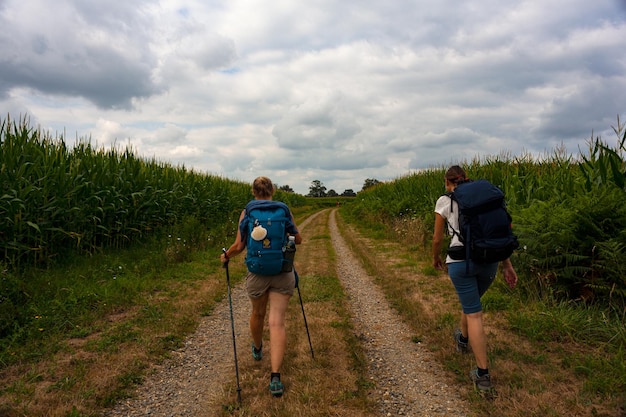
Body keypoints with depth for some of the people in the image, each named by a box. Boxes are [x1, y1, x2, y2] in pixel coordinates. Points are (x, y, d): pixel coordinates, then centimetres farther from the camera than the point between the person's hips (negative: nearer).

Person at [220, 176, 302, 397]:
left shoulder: (247, 213, -4)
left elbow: (239, 246, -7)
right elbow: (298, 239, 8)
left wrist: (226, 256, 13)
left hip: (257, 272, 1)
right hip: (283, 272, 0)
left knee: (258, 313, 25)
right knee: (277, 322, -1)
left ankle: (257, 349, 52)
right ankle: (275, 377, -9)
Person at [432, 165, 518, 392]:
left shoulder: (444, 201, 1)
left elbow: (437, 239, 5)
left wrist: (436, 258, 24)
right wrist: (507, 265, 11)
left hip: (461, 260, -4)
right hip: (489, 260, 5)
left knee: (474, 314, 1)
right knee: (471, 300, 29)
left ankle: (483, 375, 2)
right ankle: (463, 338, 54)